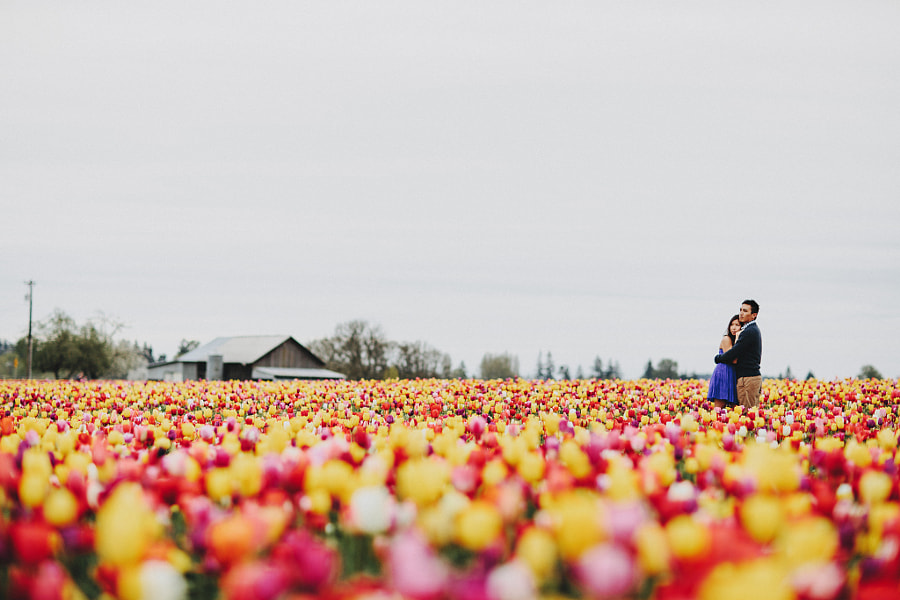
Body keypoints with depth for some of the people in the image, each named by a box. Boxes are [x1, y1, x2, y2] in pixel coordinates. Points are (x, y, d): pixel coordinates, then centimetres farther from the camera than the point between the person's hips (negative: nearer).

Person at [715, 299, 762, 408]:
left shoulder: (749, 332, -14)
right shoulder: (754, 329, 19)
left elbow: (733, 355, -14)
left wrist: (718, 358, 3)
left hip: (748, 379, -10)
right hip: (756, 376, 10)